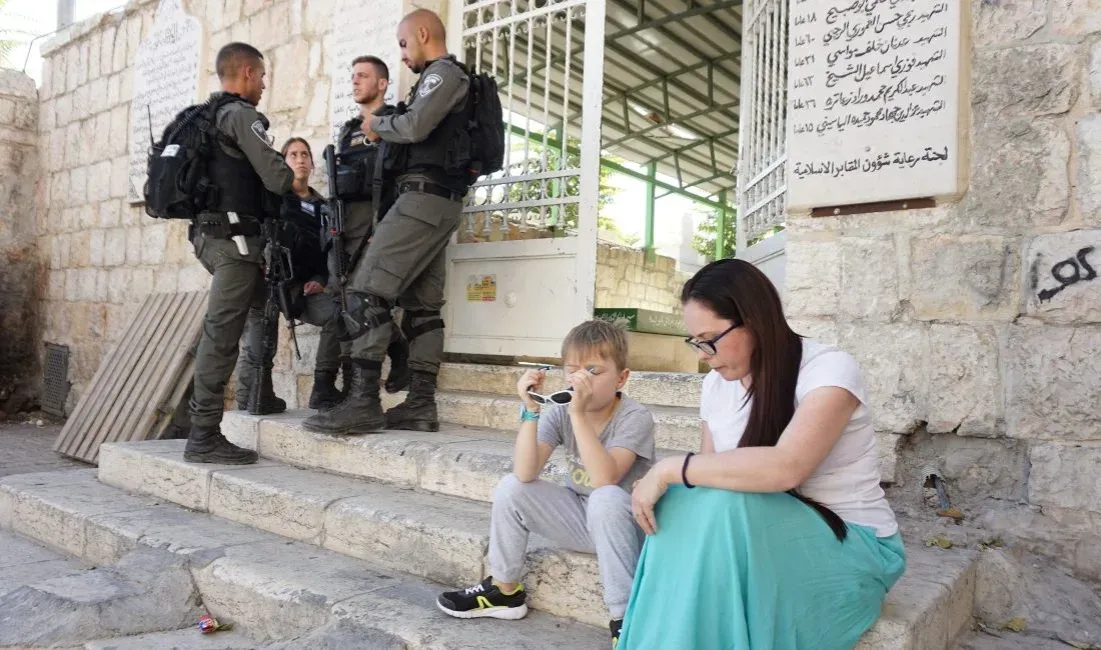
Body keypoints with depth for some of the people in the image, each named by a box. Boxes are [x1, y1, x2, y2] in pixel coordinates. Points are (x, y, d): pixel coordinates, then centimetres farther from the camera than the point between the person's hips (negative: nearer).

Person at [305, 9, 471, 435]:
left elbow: (415, 127, -18)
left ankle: (364, 403, -16)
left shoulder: (443, 72, -3)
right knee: (422, 306, 5)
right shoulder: (443, 79, 28)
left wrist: (378, 124, 0)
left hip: (424, 197, -10)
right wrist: (386, 131, 10)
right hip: (437, 203, 10)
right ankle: (421, 405, 5)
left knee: (367, 293, -14)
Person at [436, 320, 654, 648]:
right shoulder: (560, 412, -9)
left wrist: (579, 413, -41)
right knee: (511, 487, -11)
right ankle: (505, 590, 7)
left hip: (626, 524, -5)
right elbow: (525, 474, -21)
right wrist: (531, 410, -29)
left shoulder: (635, 417, -21)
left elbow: (605, 480, -37)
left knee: (606, 499, -36)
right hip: (582, 519, 5)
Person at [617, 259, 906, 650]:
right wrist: (661, 484, -17)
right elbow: (717, 475, 5)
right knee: (681, 509, -26)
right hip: (767, 534, 5)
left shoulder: (828, 369, -19)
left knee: (723, 511, -32)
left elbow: (785, 467, -35)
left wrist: (670, 469, -30)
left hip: (850, 545, -5)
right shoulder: (717, 384, 1)